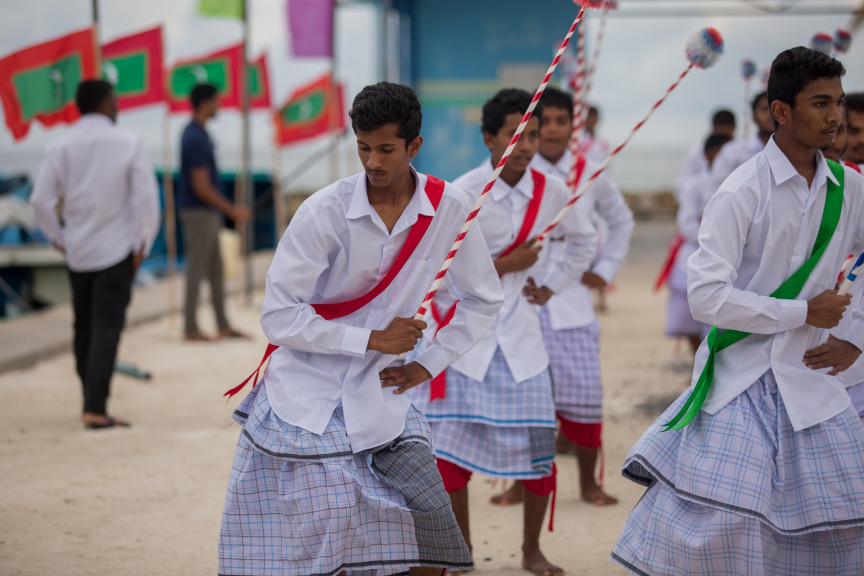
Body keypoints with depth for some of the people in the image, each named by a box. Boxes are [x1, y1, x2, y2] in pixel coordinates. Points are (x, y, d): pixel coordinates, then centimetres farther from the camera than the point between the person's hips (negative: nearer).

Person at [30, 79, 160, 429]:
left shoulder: (60, 147, 0)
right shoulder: (128, 143, -7)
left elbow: (41, 201, -2)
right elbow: (146, 196, -11)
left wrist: (59, 239, 11)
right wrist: (143, 242, -2)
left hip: (77, 252, 3)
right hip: (117, 250, -3)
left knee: (84, 328, 15)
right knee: (107, 326, -7)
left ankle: (92, 402, 22)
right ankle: (95, 408, -16)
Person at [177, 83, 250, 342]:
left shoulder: (196, 133, 11)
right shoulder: (197, 139, -20)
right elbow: (201, 187, -22)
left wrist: (231, 209, 21)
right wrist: (233, 211, -17)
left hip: (207, 213, 10)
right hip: (199, 212, -10)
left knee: (215, 269, 12)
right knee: (197, 269, -3)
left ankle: (223, 326, 18)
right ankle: (190, 328, 4)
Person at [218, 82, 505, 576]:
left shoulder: (450, 209, -4)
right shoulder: (324, 212, -13)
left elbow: (483, 302, 11)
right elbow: (279, 317, -13)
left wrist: (427, 367, 2)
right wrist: (373, 340, -13)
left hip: (381, 400, 3)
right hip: (304, 401, -3)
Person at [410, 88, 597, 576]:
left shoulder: (552, 191, -1)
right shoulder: (462, 195, -13)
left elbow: (584, 242, 19)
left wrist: (551, 286, 11)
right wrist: (504, 265, -15)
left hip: (520, 336, 3)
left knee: (539, 446, 0)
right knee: (450, 447, -3)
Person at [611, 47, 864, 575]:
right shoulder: (744, 193, -12)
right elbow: (706, 295, -18)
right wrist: (802, 313, -13)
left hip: (811, 377, 5)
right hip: (740, 379, -5)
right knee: (716, 522, -13)